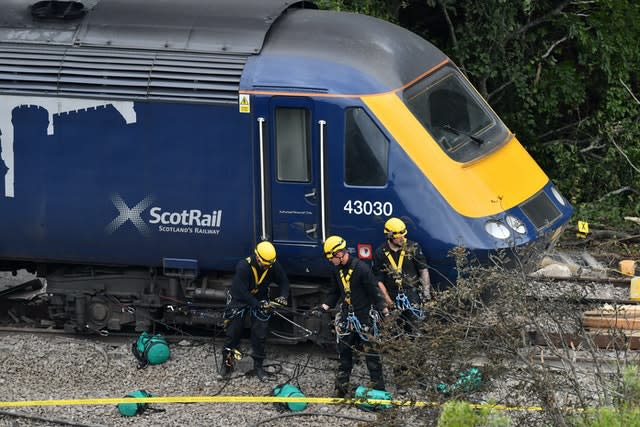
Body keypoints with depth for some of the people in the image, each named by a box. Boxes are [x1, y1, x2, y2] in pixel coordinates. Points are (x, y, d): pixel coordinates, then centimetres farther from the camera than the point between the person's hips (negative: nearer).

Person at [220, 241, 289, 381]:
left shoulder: (274, 266, -19)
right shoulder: (243, 267, -33)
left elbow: (283, 281, -3)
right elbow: (241, 292, -33)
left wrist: (283, 297, -22)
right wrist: (259, 305, -39)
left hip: (260, 300, 3)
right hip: (239, 299, -3)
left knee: (260, 335, -1)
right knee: (233, 332, 3)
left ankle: (258, 365, 12)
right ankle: (227, 363, 19)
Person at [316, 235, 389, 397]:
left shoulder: (361, 268, -17)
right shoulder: (337, 270, 4)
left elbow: (374, 292, -13)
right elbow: (334, 293, 14)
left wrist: (385, 312, -12)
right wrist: (323, 308, 1)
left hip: (364, 316, -6)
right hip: (346, 316, 6)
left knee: (371, 352, -2)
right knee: (344, 352, 8)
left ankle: (378, 388, 4)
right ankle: (341, 389, 15)